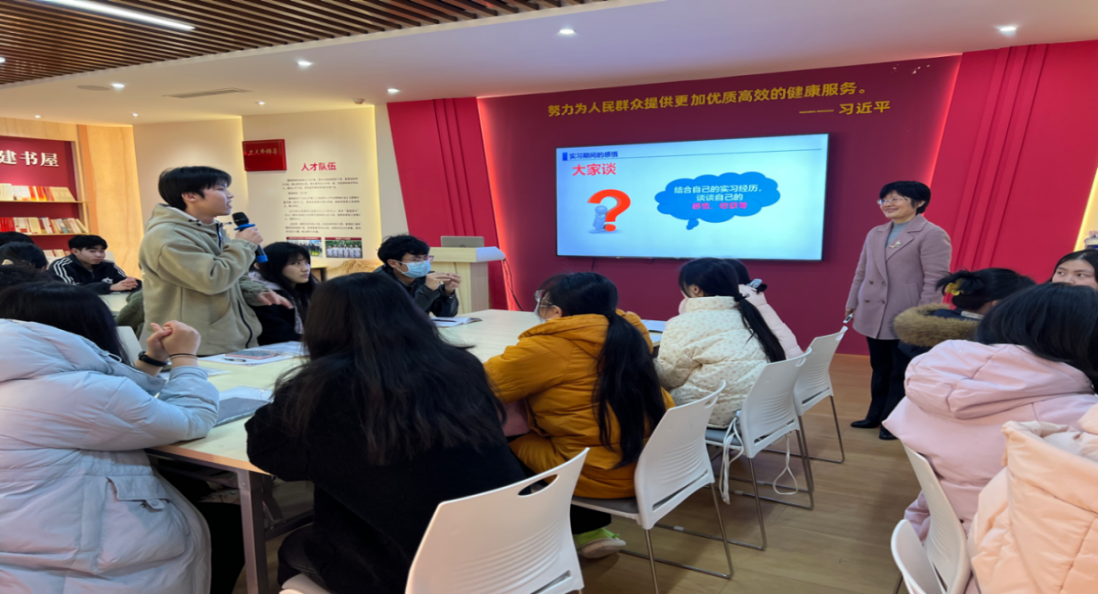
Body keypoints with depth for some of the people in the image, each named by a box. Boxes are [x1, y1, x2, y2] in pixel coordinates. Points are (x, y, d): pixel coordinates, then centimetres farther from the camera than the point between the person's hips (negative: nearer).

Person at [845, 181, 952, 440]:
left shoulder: (932, 235, -8)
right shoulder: (875, 233, 13)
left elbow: (936, 279, -13)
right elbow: (861, 272, 18)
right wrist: (852, 303, 16)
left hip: (906, 319, -6)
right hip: (873, 315, 6)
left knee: (902, 372, 4)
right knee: (880, 369, 16)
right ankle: (877, 415, 28)